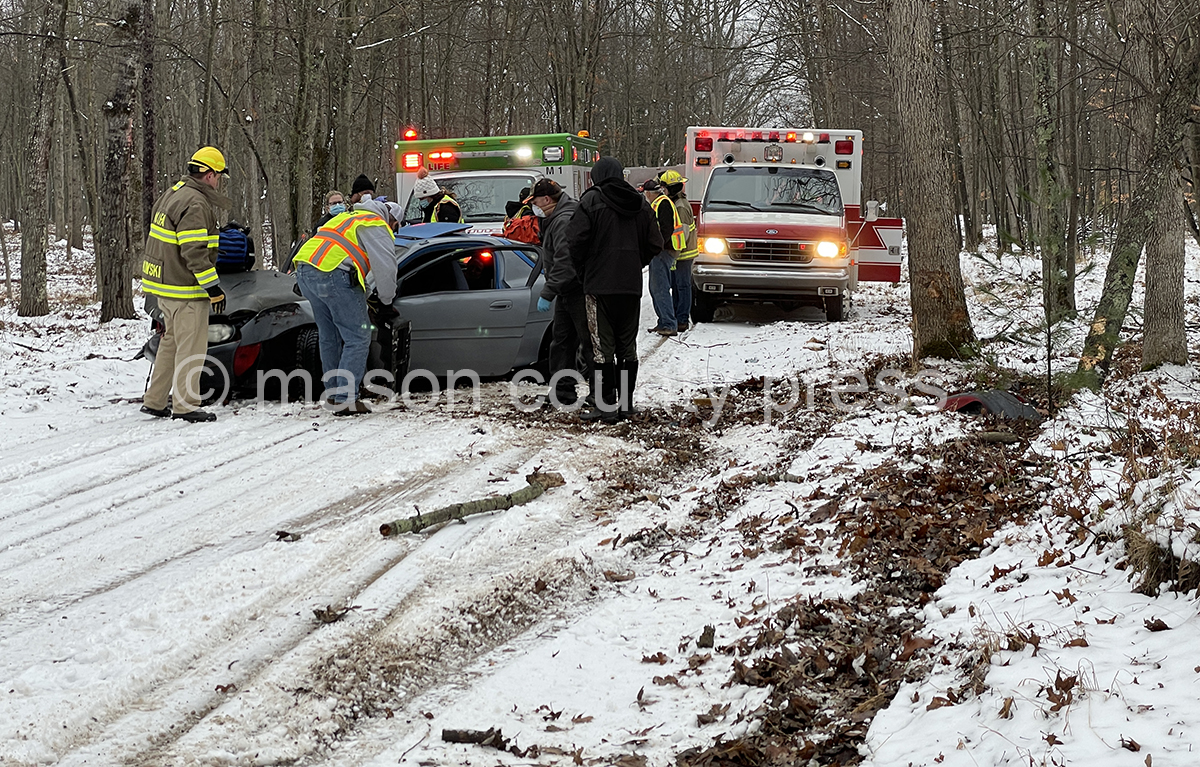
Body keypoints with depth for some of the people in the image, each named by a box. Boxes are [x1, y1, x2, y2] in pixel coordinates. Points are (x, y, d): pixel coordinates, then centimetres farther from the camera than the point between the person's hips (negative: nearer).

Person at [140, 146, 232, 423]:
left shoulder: (172, 194, 14)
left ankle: (154, 401, 21)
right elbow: (194, 252, -24)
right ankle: (186, 406, 1)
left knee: (171, 342, 18)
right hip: (185, 289, -10)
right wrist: (213, 287, -20)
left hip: (164, 284, 10)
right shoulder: (195, 204, -18)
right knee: (191, 346, -3)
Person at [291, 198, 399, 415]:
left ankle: (334, 393, 26)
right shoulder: (377, 227, 7)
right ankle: (345, 399, -7)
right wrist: (385, 302, 10)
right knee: (357, 339, -3)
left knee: (329, 338, 20)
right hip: (334, 275, -9)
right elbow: (385, 267, -3)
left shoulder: (346, 218, 34)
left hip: (305, 272, 9)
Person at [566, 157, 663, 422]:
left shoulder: (592, 200, -8)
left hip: (599, 285, -5)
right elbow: (655, 244, 11)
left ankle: (606, 405, -2)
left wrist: (583, 271, 0)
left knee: (602, 346, -2)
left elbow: (576, 241, -14)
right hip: (631, 285, 5)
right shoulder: (640, 204, 10)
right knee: (627, 345, 12)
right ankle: (626, 403, 15)